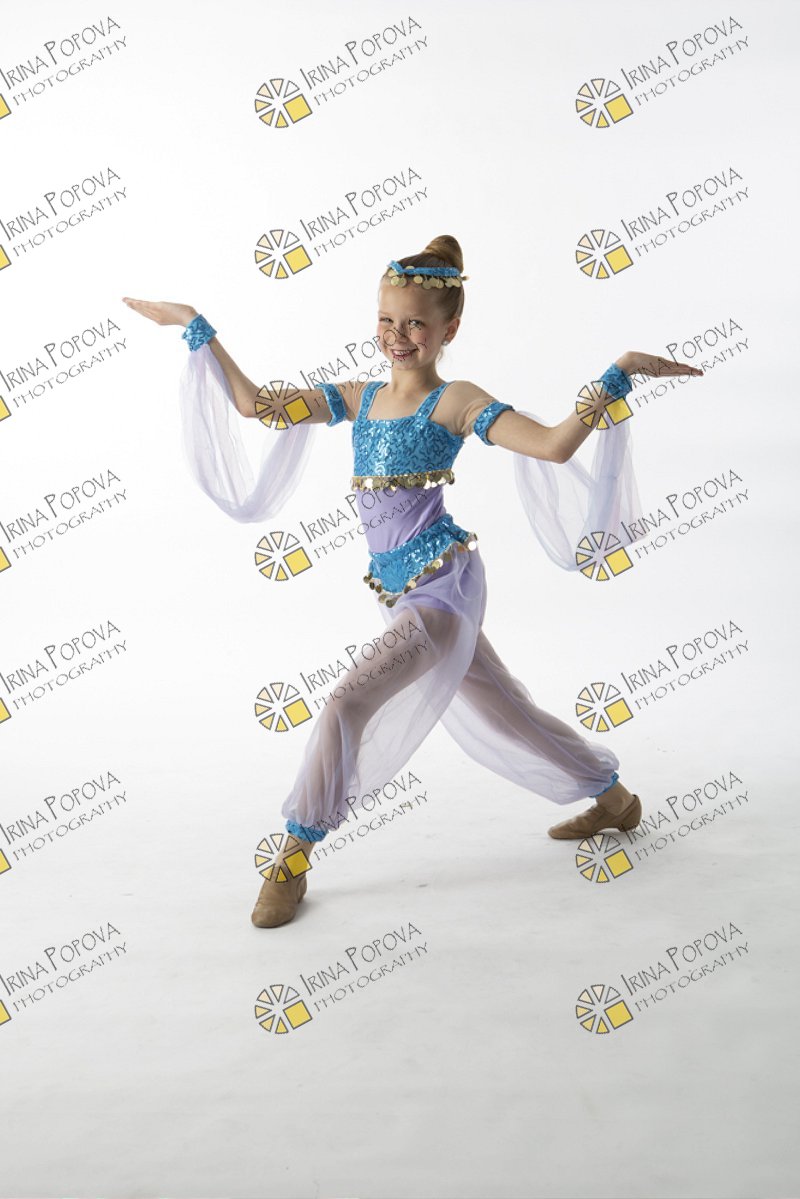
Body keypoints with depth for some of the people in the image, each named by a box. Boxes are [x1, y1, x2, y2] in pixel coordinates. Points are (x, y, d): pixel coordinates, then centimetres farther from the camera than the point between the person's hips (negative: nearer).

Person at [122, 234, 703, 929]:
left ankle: (293, 859, -1)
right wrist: (196, 327, 12)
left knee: (349, 702, -17)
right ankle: (614, 799, 38)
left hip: (443, 586, -7)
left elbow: (555, 445, -19)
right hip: (403, 596, 7)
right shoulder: (358, 397, 9)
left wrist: (621, 372, -25)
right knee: (502, 714, 18)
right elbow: (254, 403, 11)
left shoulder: (455, 401, -9)